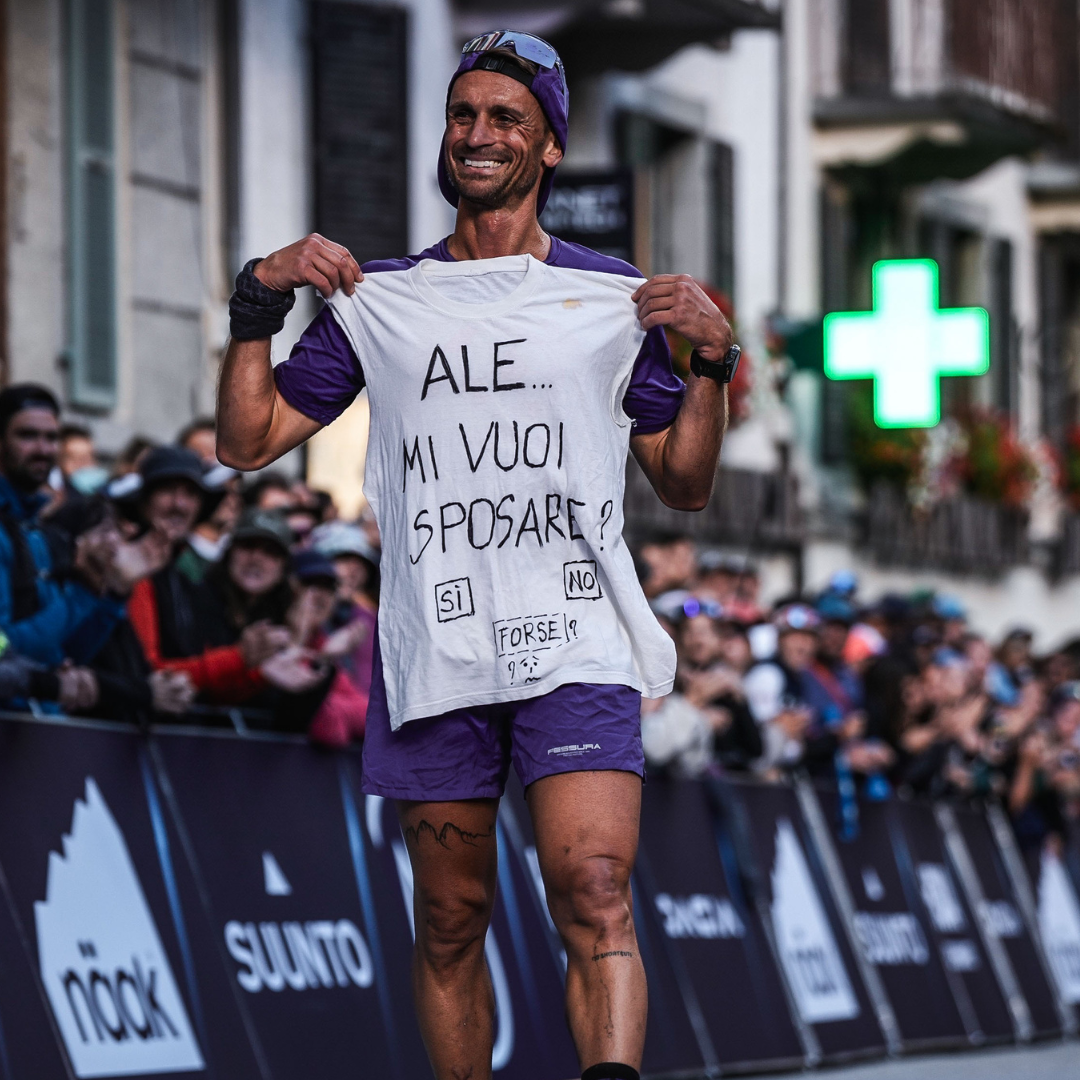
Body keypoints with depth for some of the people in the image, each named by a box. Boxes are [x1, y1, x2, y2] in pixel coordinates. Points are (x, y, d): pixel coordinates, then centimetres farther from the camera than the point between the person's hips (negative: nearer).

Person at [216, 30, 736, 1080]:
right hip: (432, 656, 2)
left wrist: (710, 362, -3)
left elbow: (684, 484, 12)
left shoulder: (615, 296, 10)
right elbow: (246, 441, 13)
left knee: (595, 903, -18)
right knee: (450, 925, 6)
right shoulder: (376, 299, 14)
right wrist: (259, 301, 1)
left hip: (577, 648, -2)